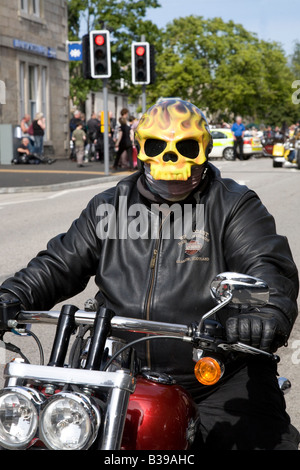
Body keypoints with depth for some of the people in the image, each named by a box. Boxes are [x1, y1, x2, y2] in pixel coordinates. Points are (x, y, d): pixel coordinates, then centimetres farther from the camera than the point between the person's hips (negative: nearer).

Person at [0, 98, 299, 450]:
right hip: (121, 377, 3)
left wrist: (269, 314, -34)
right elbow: (61, 262, 12)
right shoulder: (109, 206, 12)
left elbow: (269, 267, -11)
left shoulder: (235, 205, 1)